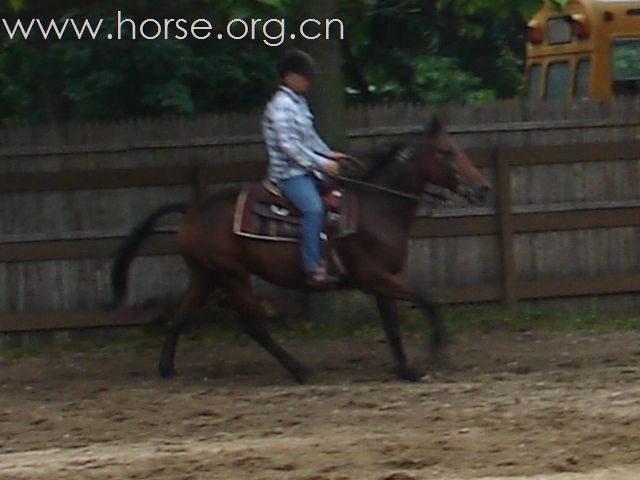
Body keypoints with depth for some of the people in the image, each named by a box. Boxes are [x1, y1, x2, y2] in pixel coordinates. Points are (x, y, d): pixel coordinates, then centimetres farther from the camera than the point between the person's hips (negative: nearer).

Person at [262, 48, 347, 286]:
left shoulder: (299, 102, 15)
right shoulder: (281, 105, -15)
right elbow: (288, 145, -21)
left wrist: (329, 154, 14)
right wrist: (321, 163, -20)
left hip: (306, 170, 11)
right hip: (289, 173, -11)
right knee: (313, 208, -30)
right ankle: (313, 269, -34)